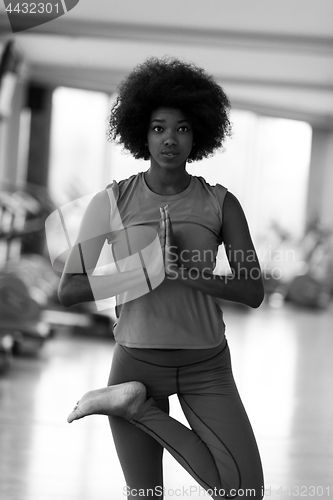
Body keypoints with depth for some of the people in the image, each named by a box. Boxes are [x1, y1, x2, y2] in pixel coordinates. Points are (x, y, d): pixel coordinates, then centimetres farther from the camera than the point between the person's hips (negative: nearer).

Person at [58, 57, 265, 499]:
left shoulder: (222, 204, -3)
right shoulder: (111, 202, -6)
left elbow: (254, 292, -10)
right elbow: (69, 291, -10)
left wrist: (181, 271, -23)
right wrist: (149, 267, -22)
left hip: (206, 365, 2)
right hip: (137, 360, -1)